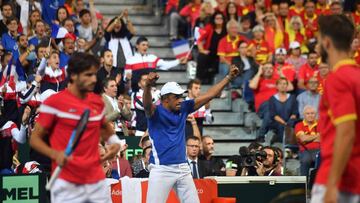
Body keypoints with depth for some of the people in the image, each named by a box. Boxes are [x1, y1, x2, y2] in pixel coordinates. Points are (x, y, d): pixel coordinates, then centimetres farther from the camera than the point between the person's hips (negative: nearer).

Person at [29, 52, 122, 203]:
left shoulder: (98, 102, 10)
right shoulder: (54, 102, -7)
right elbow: (35, 138, -3)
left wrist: (115, 142, 9)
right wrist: (55, 154, -21)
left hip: (97, 182, 5)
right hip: (66, 183, -5)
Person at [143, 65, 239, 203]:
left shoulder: (183, 109, 10)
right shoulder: (155, 112, -7)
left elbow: (209, 95, 12)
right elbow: (147, 104, -31)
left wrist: (229, 77, 7)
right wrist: (148, 86, -52)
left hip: (183, 169, 6)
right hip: (161, 170, -6)